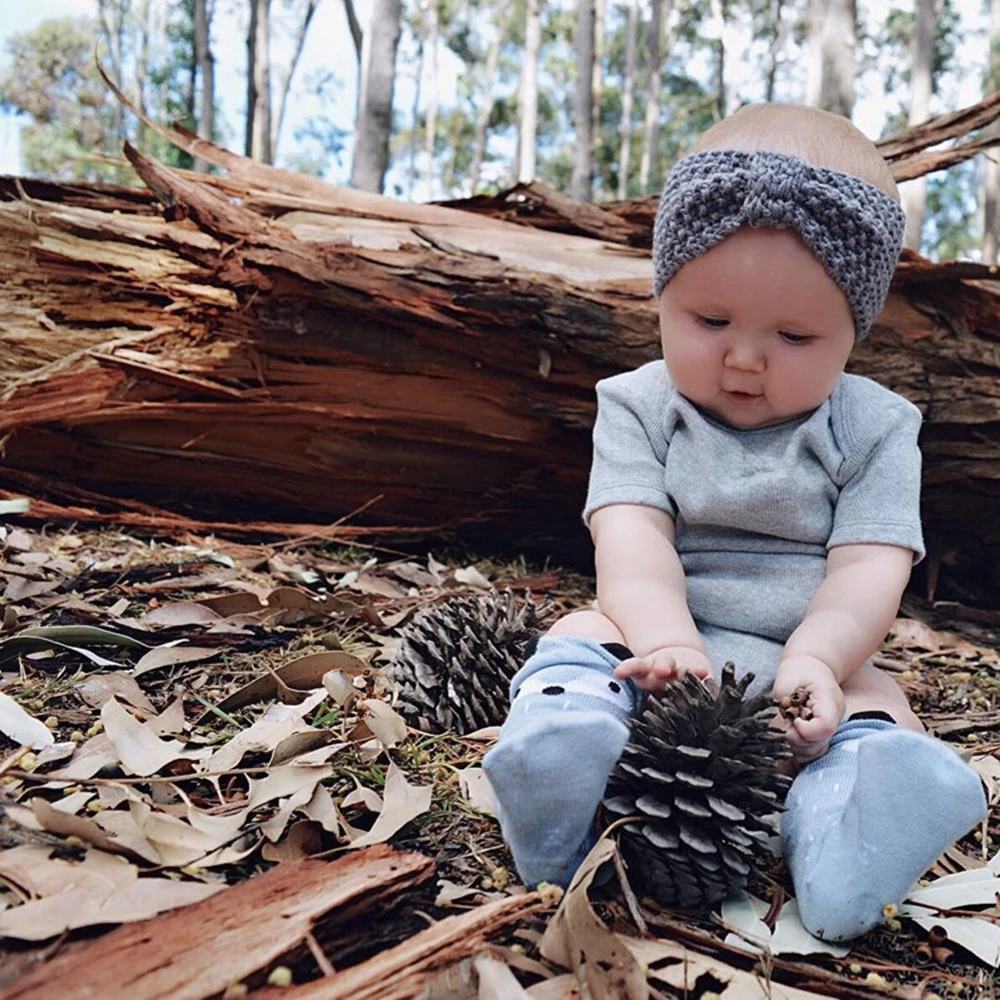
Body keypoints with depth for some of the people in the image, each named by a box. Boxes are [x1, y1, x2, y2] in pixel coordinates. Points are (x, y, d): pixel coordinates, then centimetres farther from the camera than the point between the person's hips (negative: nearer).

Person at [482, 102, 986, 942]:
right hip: (659, 642, 0)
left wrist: (816, 660, -27)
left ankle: (838, 839, -52)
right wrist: (666, 636, -31)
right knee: (583, 635, -26)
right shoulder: (639, 408, 2)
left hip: (811, 656, 1)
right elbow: (632, 535, -12)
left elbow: (868, 567, -8)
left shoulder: (874, 430, 3)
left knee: (876, 708, -26)